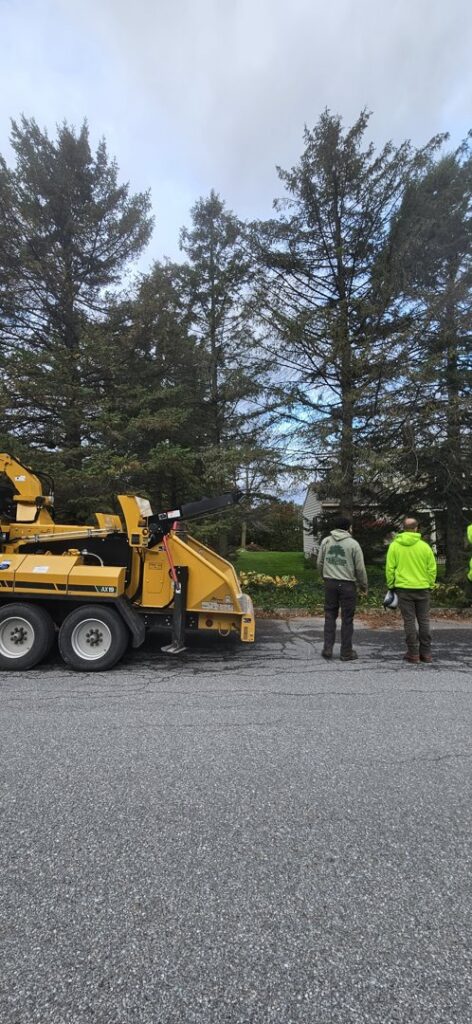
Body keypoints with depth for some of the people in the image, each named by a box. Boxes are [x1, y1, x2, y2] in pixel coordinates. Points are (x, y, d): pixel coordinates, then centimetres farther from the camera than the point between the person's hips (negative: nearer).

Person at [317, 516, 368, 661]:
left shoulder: (325, 541, 4)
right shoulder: (353, 544, -6)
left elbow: (319, 563, 7)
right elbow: (360, 568, -4)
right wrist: (364, 586, 9)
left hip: (330, 583, 3)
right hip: (347, 584, -3)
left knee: (330, 616, 13)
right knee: (347, 619, 6)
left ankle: (327, 648, 11)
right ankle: (346, 652, 13)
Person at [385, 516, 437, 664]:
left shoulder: (394, 545, -3)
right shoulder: (424, 546, -2)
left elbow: (389, 568, -3)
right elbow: (432, 569, 1)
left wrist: (391, 585, 7)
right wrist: (430, 585, 12)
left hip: (403, 588, -1)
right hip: (422, 588, 1)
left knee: (409, 621, 4)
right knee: (423, 621, 11)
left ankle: (413, 653, 8)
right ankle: (426, 652, 16)